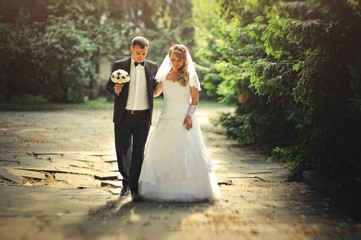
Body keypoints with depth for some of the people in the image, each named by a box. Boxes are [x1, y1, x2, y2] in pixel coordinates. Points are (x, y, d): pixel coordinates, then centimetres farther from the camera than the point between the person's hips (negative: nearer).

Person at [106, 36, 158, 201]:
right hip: (123, 115, 0)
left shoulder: (152, 67, 5)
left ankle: (135, 188, 8)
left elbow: (155, 89, 10)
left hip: (143, 116, 0)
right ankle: (126, 182, 28)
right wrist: (115, 89, -18)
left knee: (138, 153, 1)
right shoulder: (119, 65, 2)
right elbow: (108, 87, 3)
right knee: (123, 151, 7)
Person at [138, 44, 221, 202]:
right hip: (167, 119, 4)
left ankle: (188, 191, 2)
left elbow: (195, 99, -2)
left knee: (185, 154, -5)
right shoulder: (163, 75, 9)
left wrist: (190, 115, -15)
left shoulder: (190, 75, -1)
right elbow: (155, 93, 19)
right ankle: (164, 189, 10)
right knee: (163, 153, 2)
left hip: (184, 119, -4)